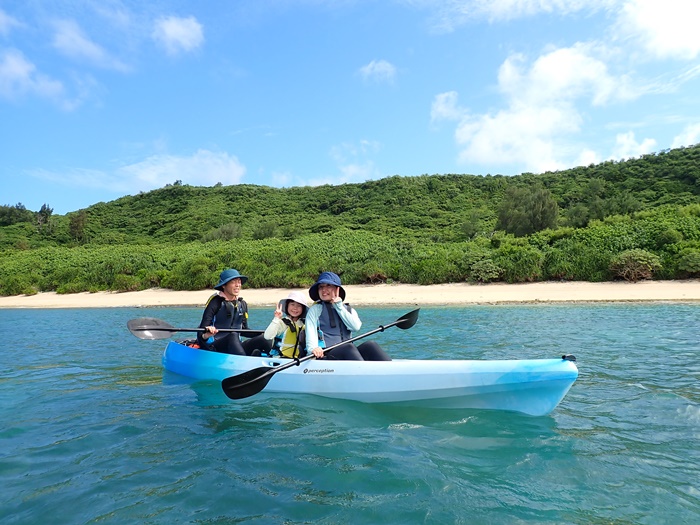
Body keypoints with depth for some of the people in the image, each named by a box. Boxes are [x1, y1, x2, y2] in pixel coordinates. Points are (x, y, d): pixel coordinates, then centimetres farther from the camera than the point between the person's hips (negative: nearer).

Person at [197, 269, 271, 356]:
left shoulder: (242, 304, 13)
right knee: (233, 336, -36)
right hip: (213, 348, -5)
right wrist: (205, 335, -35)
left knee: (262, 339, -20)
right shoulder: (216, 302, -6)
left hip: (235, 348, 5)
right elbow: (201, 332, -11)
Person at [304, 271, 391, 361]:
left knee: (370, 345, -25)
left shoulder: (348, 309, 23)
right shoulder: (315, 309, 14)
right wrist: (313, 347, -25)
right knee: (348, 347, -34)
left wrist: (339, 306, 4)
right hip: (324, 355, -4)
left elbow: (356, 326, 1)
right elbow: (310, 330, -4)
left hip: (349, 354, 4)